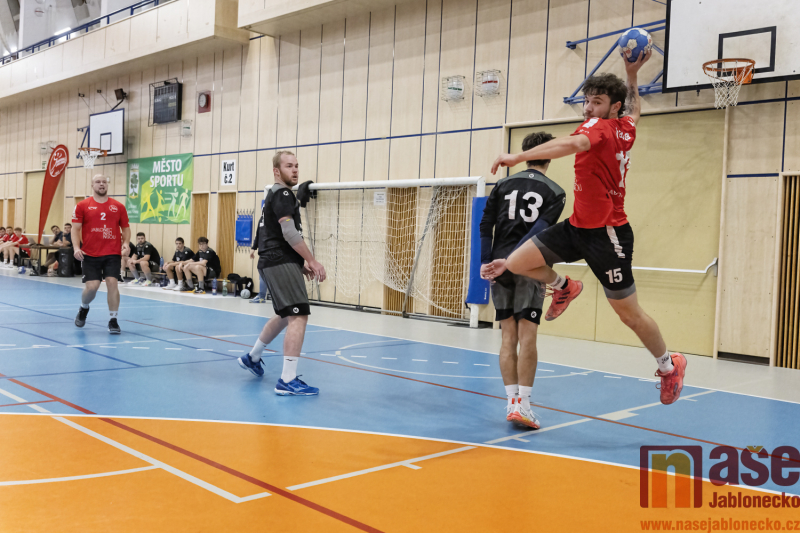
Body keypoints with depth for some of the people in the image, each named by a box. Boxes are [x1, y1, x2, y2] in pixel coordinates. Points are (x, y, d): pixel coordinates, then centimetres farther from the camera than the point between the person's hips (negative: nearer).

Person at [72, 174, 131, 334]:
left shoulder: (118, 207, 7)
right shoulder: (82, 206, 4)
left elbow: (126, 228, 13)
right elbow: (75, 228, 2)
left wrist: (126, 243, -5)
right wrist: (76, 247, -12)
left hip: (113, 254, 1)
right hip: (90, 254, -1)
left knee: (112, 283, -10)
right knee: (91, 286, -5)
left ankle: (113, 321, 1)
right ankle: (84, 308, 30)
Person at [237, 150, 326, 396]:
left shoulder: (276, 194, 21)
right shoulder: (282, 194, -10)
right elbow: (290, 233, -20)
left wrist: (300, 264, 20)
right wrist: (312, 261, -17)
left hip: (276, 263, 11)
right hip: (281, 263, -11)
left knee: (285, 316, 25)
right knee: (299, 316, -16)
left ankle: (252, 357, 41)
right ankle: (288, 381, -18)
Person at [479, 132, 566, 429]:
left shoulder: (504, 185, 11)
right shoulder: (555, 192, 4)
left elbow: (485, 224, 3)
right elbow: (540, 229, -10)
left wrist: (486, 261, 4)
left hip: (500, 268, 3)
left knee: (509, 338, 6)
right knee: (527, 338, -2)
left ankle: (512, 402, 7)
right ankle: (522, 404, -5)